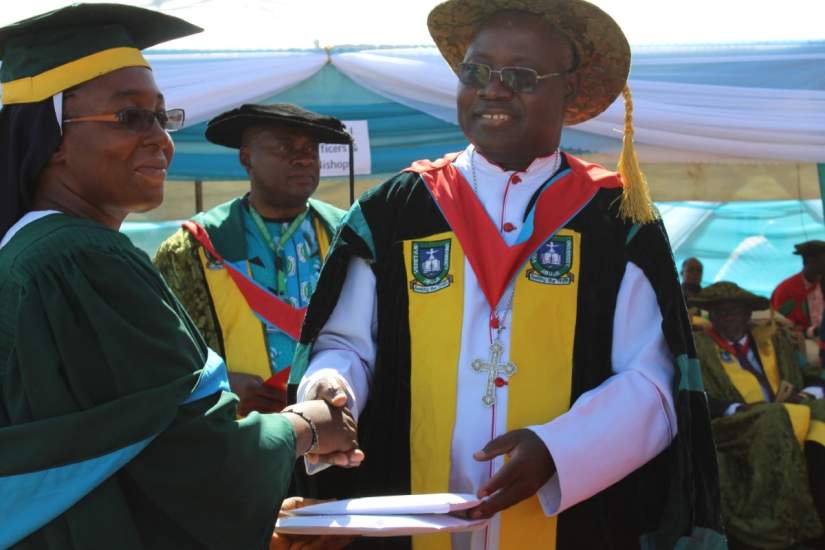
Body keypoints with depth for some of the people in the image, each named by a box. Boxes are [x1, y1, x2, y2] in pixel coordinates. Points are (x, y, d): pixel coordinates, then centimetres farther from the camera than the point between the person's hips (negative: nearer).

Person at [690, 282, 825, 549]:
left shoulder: (773, 339, 23)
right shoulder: (700, 347, 8)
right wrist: (742, 410, -19)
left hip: (788, 416, 4)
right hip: (736, 426, -4)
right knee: (778, 422, -36)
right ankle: (783, 526, -34)